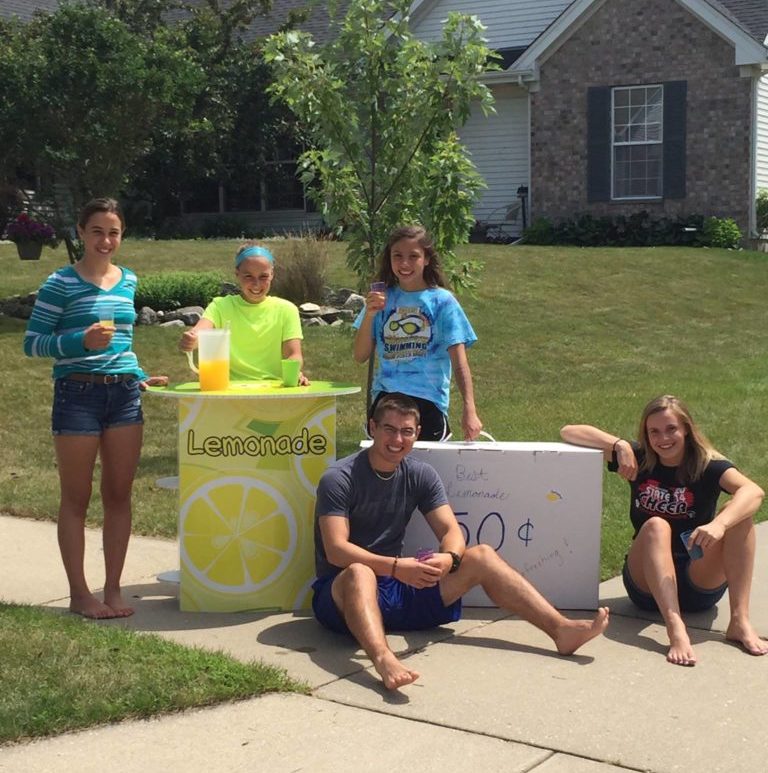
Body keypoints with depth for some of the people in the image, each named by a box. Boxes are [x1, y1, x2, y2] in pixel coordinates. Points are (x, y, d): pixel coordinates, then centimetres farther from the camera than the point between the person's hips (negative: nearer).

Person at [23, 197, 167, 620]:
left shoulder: (129, 280, 11)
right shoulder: (61, 283, -5)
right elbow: (32, 343, -7)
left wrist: (141, 376, 16)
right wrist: (81, 341, -20)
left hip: (124, 394, 5)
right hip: (77, 394, -5)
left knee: (119, 495, 7)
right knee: (76, 498, 3)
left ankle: (113, 589, 15)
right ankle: (79, 594, 11)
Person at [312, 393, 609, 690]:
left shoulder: (420, 475, 6)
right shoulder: (338, 479, -12)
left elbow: (451, 530, -2)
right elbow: (336, 550, -22)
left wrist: (449, 557, -27)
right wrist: (394, 566, -37)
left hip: (398, 587, 6)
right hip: (342, 592, -6)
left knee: (482, 556, -7)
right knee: (360, 573, -41)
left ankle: (561, 629, -18)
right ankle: (383, 660, -68)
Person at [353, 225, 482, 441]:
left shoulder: (442, 301, -5)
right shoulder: (382, 298, 4)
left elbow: (459, 361, -12)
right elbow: (361, 356, 3)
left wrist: (469, 409, -23)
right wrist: (369, 315, -12)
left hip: (428, 401, -3)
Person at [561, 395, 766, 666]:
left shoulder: (708, 466, -7)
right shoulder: (639, 460, -1)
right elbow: (569, 432, -5)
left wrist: (719, 525, -48)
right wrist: (619, 445, -20)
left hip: (702, 582, 0)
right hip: (648, 581, 1)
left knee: (738, 513, -23)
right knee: (656, 526, -31)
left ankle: (739, 620, -33)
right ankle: (675, 628, -50)